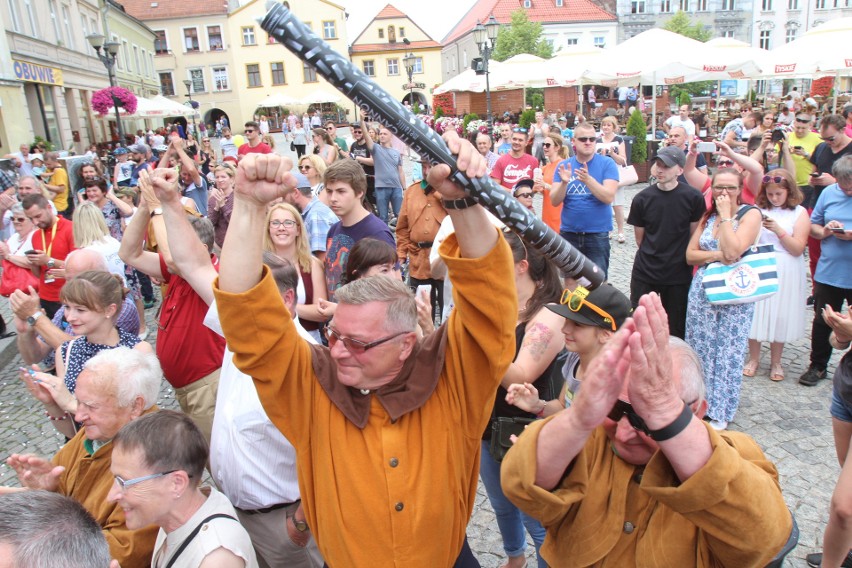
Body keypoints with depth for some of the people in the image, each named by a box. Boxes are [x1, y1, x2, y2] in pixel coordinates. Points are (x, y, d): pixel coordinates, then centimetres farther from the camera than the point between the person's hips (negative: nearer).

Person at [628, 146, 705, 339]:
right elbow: (640, 238, 6)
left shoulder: (693, 197, -9)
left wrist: (676, 257, 7)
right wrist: (652, 257, 6)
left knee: (675, 329, 11)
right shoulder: (642, 198, -4)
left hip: (679, 275, -1)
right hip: (644, 273, 1)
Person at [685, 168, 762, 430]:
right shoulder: (708, 215, 10)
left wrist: (726, 215, -15)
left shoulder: (750, 214, -6)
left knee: (727, 354, 3)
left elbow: (732, 251, -21)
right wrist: (719, 255, -12)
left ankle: (721, 412, 17)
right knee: (700, 347, 9)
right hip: (702, 290, 5)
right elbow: (690, 254, 4)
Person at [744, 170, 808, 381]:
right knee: (756, 313, 4)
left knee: (780, 315, 7)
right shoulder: (758, 211, 4)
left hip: (785, 273, -1)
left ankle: (775, 362, 23)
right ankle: (754, 358, 22)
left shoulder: (799, 212, 0)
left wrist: (779, 230, -19)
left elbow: (798, 248, -7)